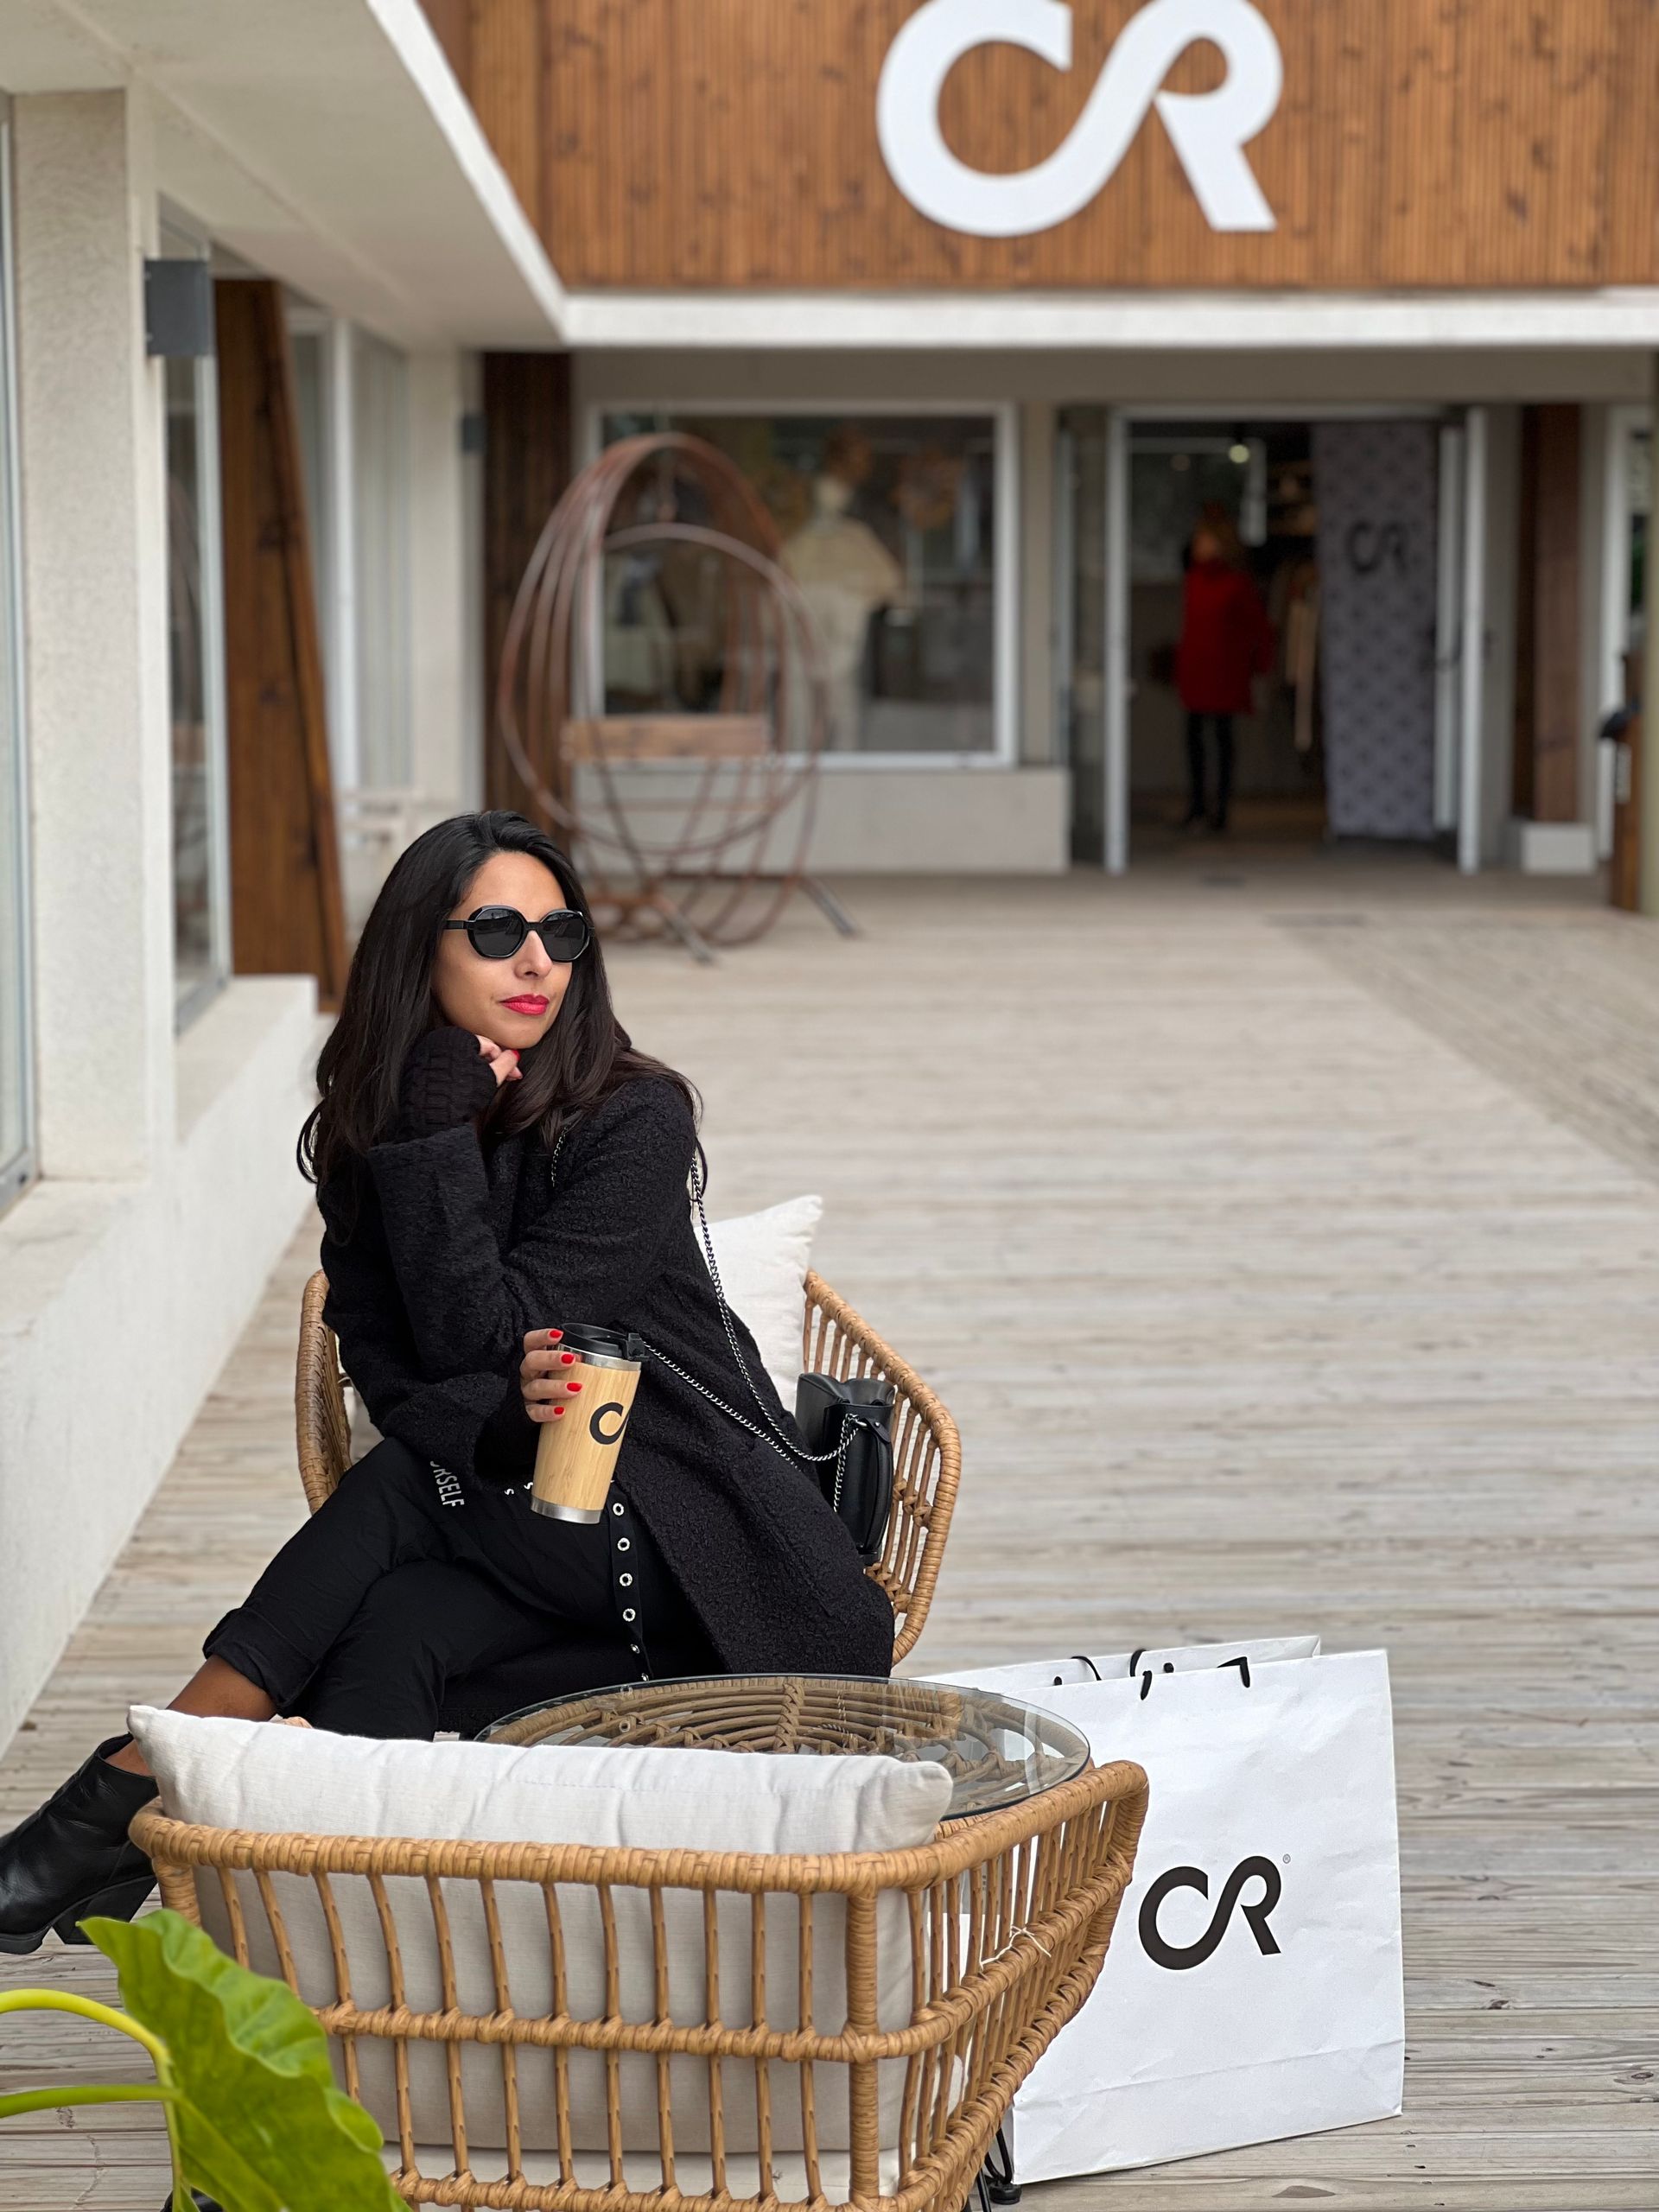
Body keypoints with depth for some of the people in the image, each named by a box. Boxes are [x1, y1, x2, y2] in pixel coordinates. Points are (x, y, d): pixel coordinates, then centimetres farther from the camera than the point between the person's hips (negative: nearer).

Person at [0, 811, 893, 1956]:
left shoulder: (635, 1120, -11)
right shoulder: (359, 1140, 4)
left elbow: (482, 1333, -18)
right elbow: (393, 1384, -3)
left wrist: (439, 1137, -18)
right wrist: (501, 1425, -25)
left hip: (686, 1529, -5)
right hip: (513, 1516, 5)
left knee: (400, 1492, -29)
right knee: (391, 1635, -29)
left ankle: (119, 1803, -30)